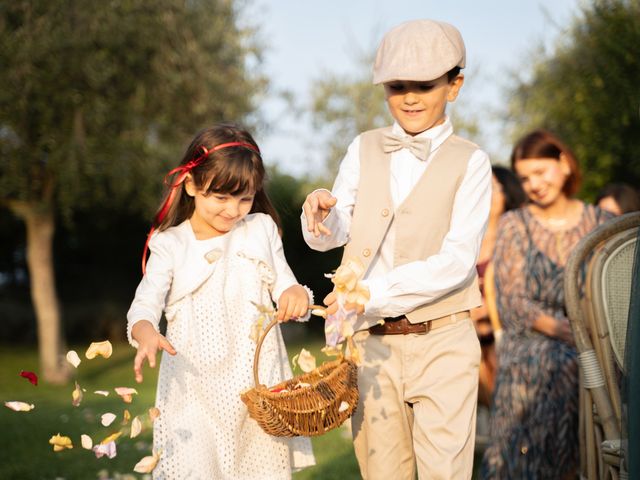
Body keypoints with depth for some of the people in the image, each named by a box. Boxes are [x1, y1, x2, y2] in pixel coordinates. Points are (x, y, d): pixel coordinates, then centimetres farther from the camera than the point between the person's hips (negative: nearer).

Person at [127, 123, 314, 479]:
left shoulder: (261, 230, 9)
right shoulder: (170, 244, 3)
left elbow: (283, 284, 9)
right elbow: (145, 303, -6)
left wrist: (295, 294, -15)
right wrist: (146, 333, -29)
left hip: (256, 380, 2)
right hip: (194, 387, -1)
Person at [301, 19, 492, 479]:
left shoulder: (469, 161, -3)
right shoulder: (365, 149, 9)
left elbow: (457, 260, -13)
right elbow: (330, 237, 6)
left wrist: (375, 291, -24)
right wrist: (321, 209, -18)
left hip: (441, 342, -3)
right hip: (372, 339, 3)